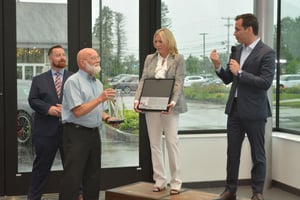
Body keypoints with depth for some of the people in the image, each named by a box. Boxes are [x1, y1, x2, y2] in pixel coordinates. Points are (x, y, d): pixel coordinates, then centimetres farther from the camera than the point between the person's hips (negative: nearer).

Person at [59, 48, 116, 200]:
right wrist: (100, 98, -22)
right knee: (72, 177, -8)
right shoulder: (73, 82, -10)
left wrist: (107, 118, 4)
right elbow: (78, 111, -19)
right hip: (76, 134, -8)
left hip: (94, 133, 8)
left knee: (93, 177, 12)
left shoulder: (98, 83, 15)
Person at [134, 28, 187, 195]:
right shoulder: (150, 59, 12)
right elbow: (143, 81, 6)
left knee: (172, 141, -4)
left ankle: (176, 181, 5)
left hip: (169, 106, -4)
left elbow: (179, 83, -9)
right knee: (155, 143, 6)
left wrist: (172, 102, -25)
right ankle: (160, 180, 14)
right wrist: (137, 99, -10)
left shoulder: (178, 59, 0)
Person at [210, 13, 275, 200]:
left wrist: (240, 72, -19)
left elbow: (266, 83, -20)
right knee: (232, 152, 10)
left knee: (258, 154, 7)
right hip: (235, 108, 6)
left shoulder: (266, 52, -11)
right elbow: (228, 79, 12)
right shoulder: (237, 50, 9)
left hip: (254, 111, -6)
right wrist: (218, 65, -5)